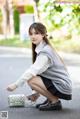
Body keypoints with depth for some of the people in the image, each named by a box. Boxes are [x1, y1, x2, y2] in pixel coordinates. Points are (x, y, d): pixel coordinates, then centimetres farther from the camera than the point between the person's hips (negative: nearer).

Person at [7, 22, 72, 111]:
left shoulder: (45, 52, -19)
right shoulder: (40, 49, 10)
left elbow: (33, 70, -31)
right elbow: (38, 71, 14)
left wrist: (16, 84, -31)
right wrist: (37, 93, 14)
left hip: (62, 87, -9)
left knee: (31, 80, -18)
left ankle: (55, 101, -6)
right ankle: (51, 98, 11)